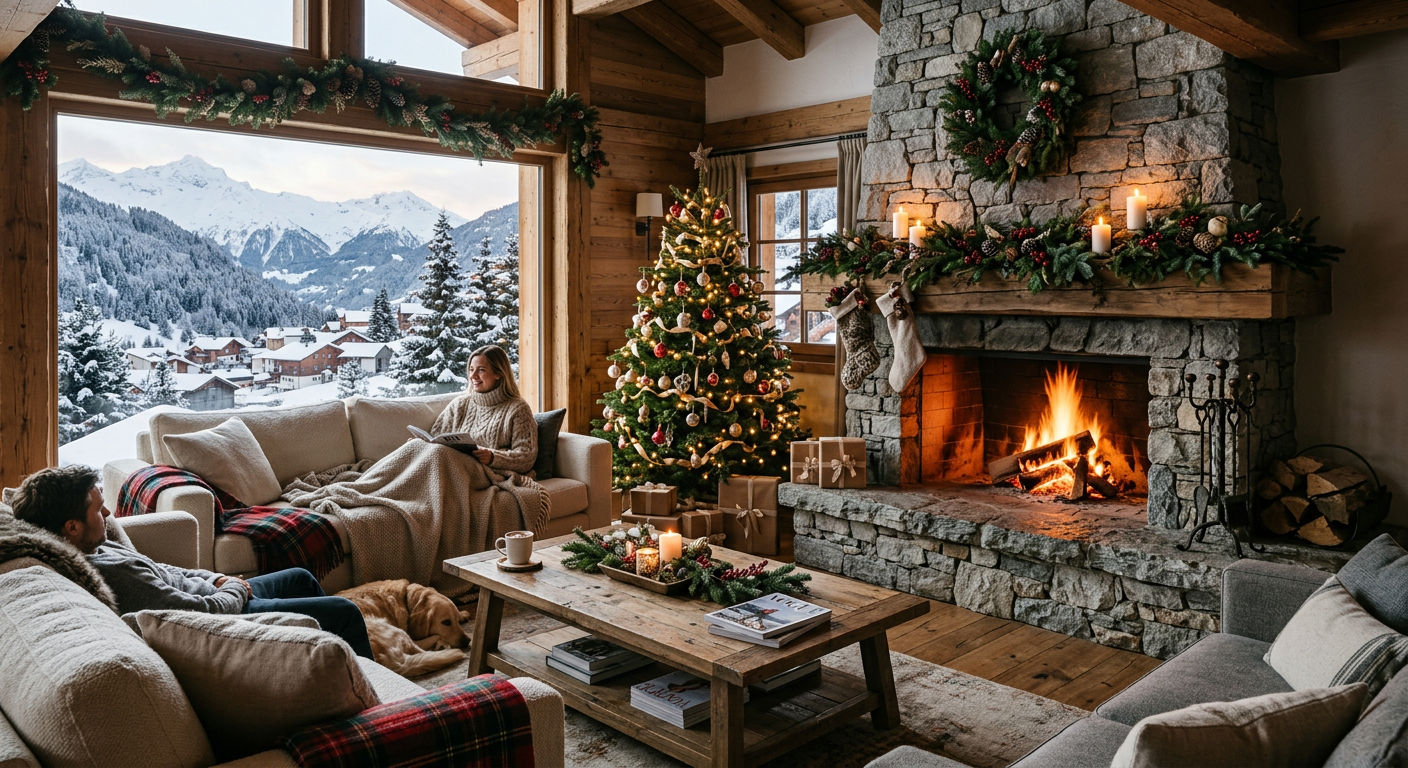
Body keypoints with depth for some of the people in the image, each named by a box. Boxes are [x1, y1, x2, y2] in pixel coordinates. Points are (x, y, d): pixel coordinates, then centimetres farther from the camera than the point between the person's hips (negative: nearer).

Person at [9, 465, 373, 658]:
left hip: (211, 594, 10)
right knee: (345, 612, -5)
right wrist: (234, 589, -10)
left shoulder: (96, 548, -2)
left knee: (301, 578, 27)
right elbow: (203, 611, -30)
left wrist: (216, 578, 2)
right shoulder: (111, 571, -33)